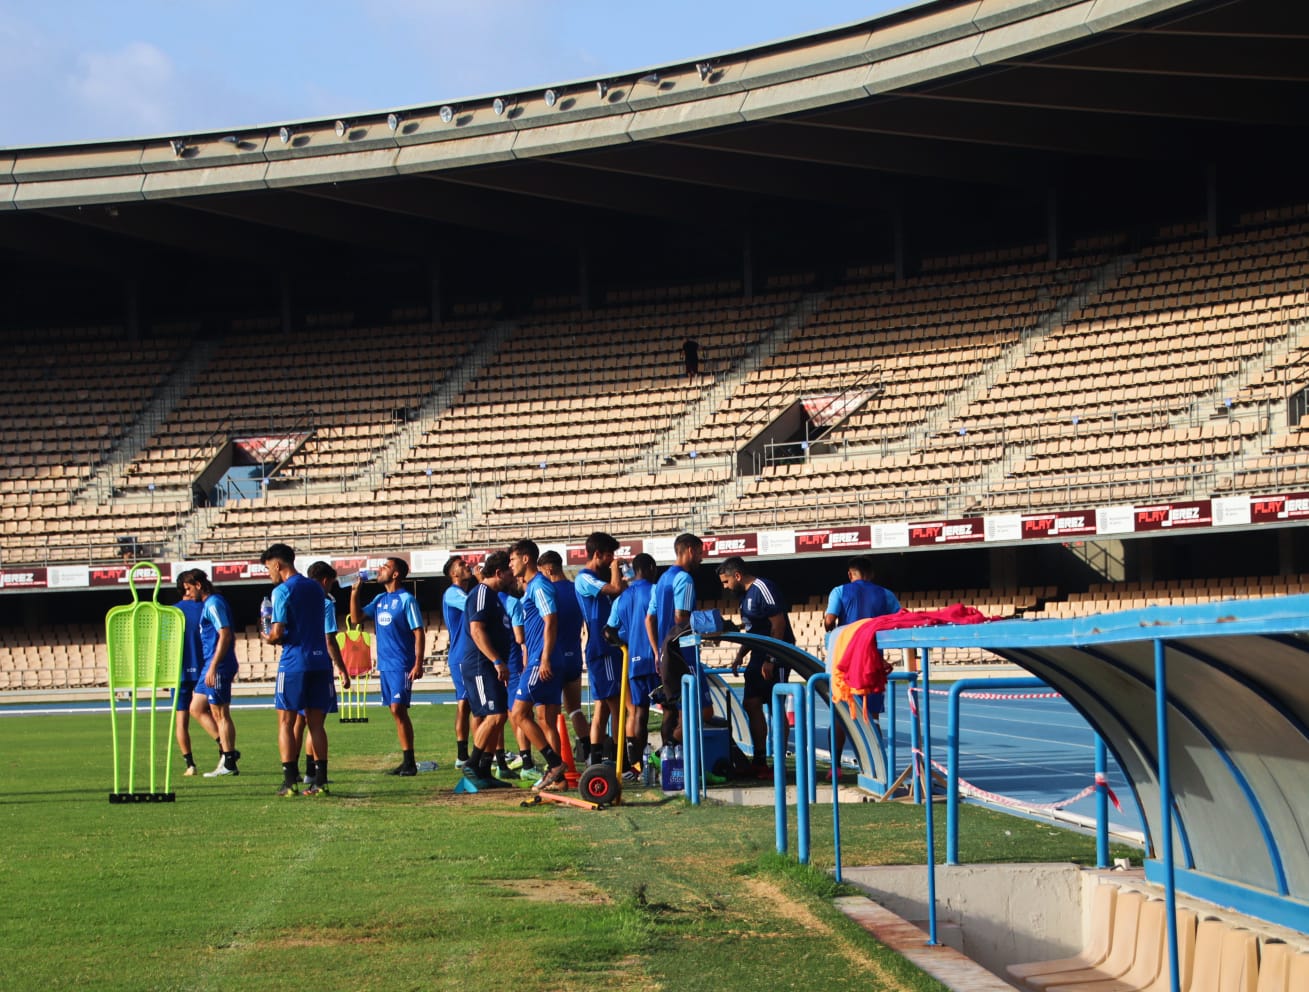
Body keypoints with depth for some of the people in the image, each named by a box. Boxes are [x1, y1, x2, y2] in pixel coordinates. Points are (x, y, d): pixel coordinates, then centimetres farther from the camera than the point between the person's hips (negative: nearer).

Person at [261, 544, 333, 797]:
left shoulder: (282, 591, -8)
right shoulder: (315, 588, 14)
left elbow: (278, 633, -15)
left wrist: (267, 638, 7)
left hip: (294, 663, -6)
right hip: (320, 660, 6)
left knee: (286, 722, 1)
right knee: (316, 723, 8)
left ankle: (290, 781, -5)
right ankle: (320, 781, 4)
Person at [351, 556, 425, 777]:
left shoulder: (406, 600, -8)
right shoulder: (380, 599, 14)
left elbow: (419, 633, -10)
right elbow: (356, 617, 16)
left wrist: (418, 664, -17)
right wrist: (355, 591, 6)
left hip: (401, 665, -7)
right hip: (384, 665, 7)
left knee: (398, 709, -13)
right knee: (395, 711, 7)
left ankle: (410, 762, -10)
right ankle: (406, 761, 10)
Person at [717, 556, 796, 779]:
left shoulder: (763, 589, -14)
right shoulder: (747, 595, 17)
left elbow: (778, 625, -19)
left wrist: (770, 660, -22)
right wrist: (740, 655, 12)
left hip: (775, 658, -10)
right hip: (759, 657, 10)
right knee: (751, 704, 8)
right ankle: (759, 760, 14)